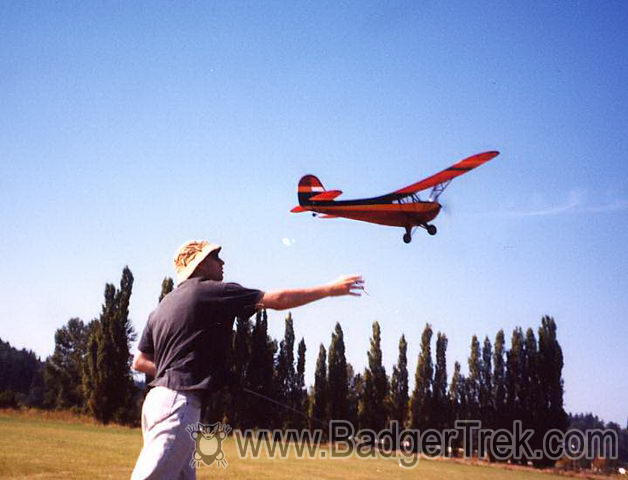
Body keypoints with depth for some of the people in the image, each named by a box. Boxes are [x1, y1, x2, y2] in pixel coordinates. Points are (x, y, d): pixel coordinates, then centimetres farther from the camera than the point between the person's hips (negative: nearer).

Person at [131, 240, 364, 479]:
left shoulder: (162, 307, 18)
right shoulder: (210, 291, -6)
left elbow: (139, 362, 19)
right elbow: (277, 300, -8)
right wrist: (331, 288, -3)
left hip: (157, 399, 9)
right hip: (178, 403, -9)